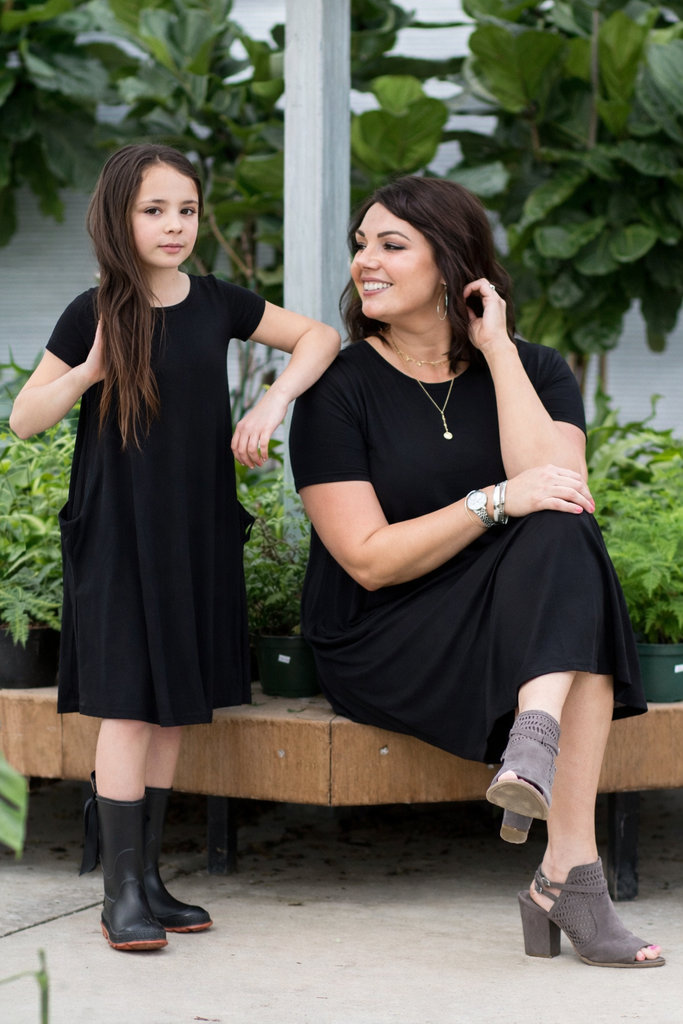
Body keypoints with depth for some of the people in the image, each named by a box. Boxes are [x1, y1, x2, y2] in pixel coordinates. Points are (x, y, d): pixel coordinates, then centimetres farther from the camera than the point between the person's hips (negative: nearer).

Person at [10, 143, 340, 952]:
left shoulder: (217, 305, 3)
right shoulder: (93, 316, -6)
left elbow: (318, 337, 11)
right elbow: (24, 418, -2)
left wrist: (274, 401, -5)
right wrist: (86, 373, -19)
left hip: (199, 535, 4)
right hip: (117, 536, -4)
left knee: (174, 707, 8)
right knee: (128, 704, -9)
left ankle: (148, 876, 16)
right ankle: (122, 893, -6)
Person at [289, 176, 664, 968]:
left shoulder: (533, 370, 7)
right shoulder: (340, 389, -2)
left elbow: (561, 492, -14)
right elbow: (369, 559, -11)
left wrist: (498, 349, -11)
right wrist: (494, 502, -23)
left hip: (519, 632, 4)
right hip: (382, 651, -4)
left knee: (566, 542, -29)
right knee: (564, 548, -30)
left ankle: (536, 745, -49)